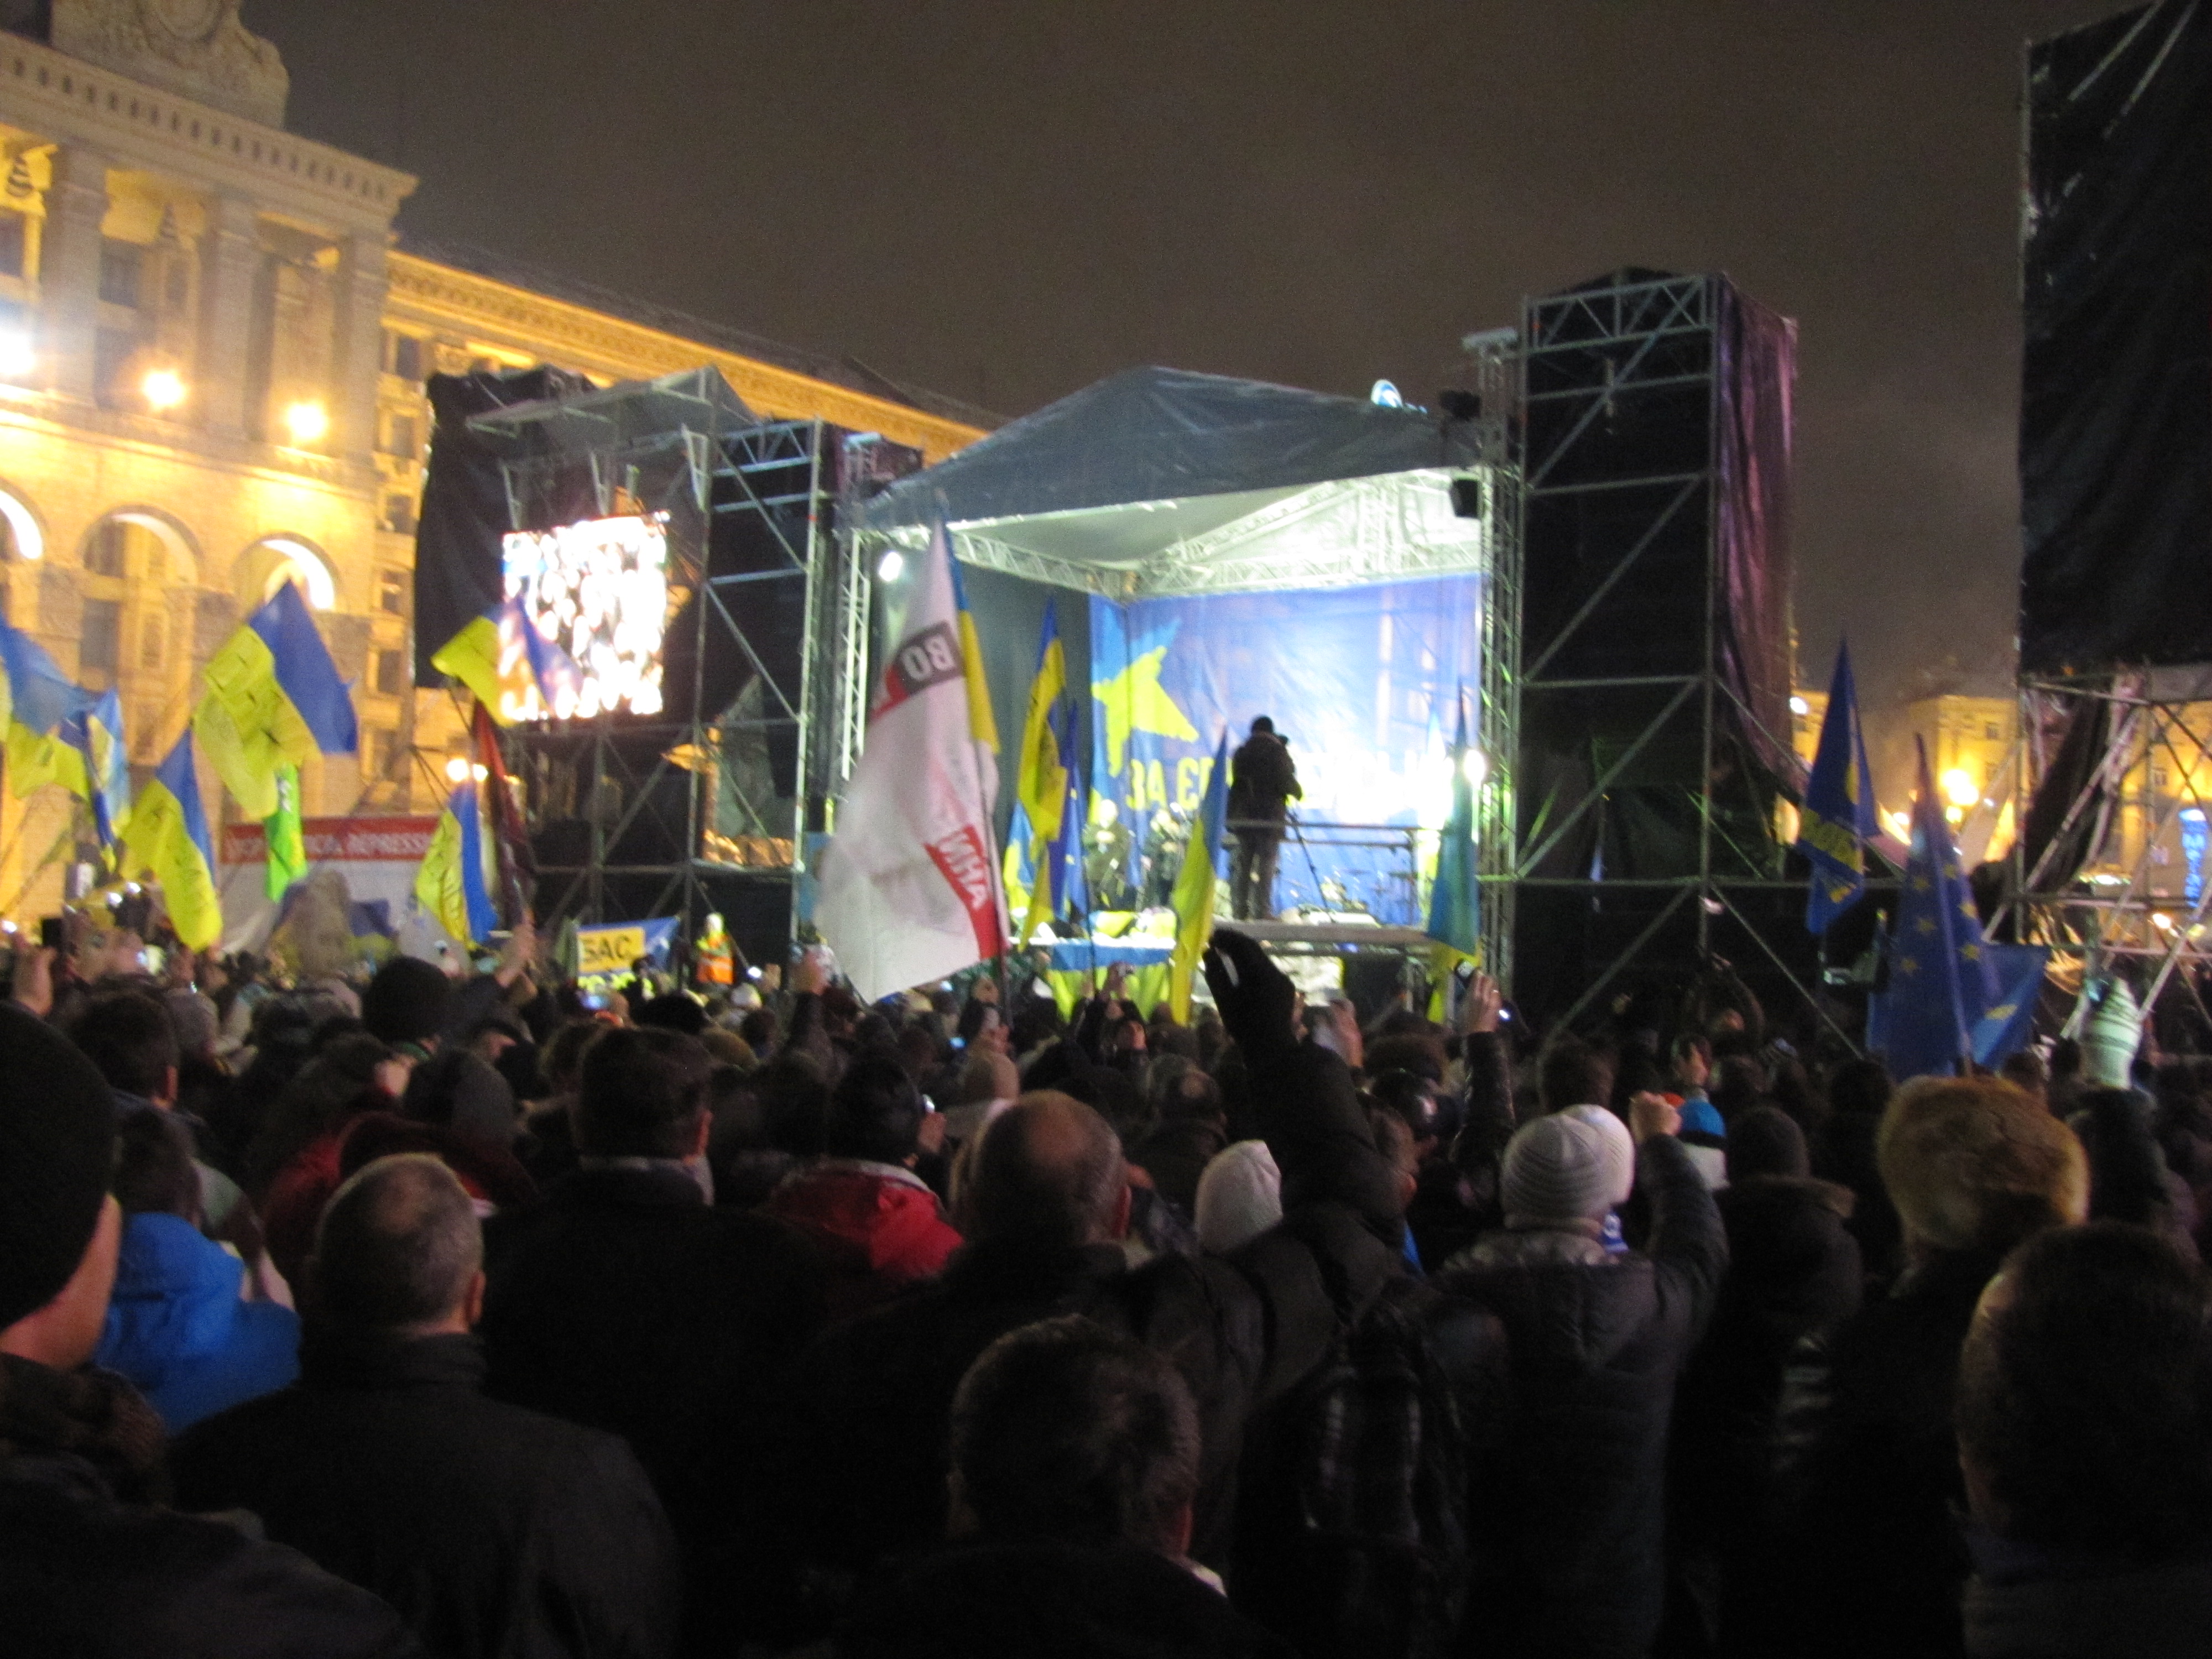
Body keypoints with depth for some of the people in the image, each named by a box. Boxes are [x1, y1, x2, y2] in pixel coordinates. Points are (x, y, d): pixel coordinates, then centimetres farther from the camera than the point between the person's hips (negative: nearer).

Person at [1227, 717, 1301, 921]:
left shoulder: (1240, 753, 10)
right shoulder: (1278, 752, -4)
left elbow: (1234, 785, 11)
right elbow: (1288, 782, -8)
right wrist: (1298, 794, 9)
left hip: (1243, 818, 4)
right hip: (1270, 818, -4)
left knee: (1242, 866, 7)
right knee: (1265, 867, -4)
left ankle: (1240, 911, 7)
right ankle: (1262, 912, -8)